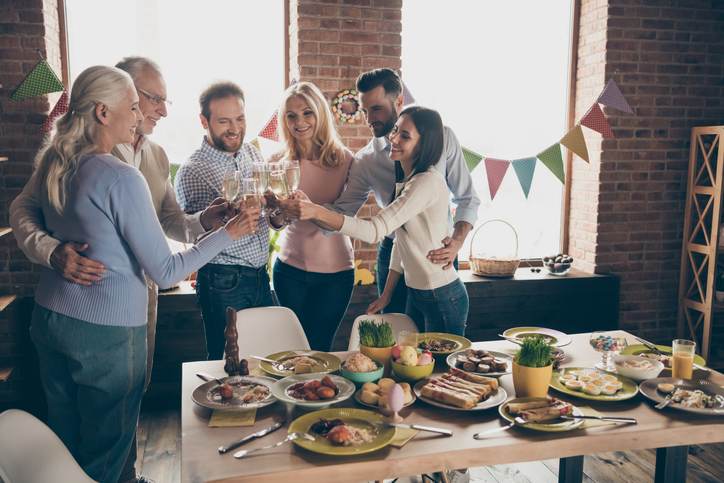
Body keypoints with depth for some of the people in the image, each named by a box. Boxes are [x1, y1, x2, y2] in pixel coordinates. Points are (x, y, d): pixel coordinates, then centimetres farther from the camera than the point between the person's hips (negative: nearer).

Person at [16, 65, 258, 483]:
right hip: (106, 331, -7)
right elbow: (165, 272, -18)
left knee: (64, 444, 21)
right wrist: (228, 233, -12)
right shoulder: (122, 178, -20)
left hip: (49, 318, 8)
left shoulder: (53, 164, 3)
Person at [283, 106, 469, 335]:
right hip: (416, 293, 9)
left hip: (442, 297, -9)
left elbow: (375, 230, -29)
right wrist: (386, 294, 10)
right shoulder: (404, 181, 9)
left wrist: (316, 211, -37)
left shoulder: (428, 182, -22)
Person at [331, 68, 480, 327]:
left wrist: (456, 243, -20)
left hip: (438, 255, -1)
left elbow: (467, 198, -4)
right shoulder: (365, 160, -3)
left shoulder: (442, 138, -7)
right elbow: (341, 213, -7)